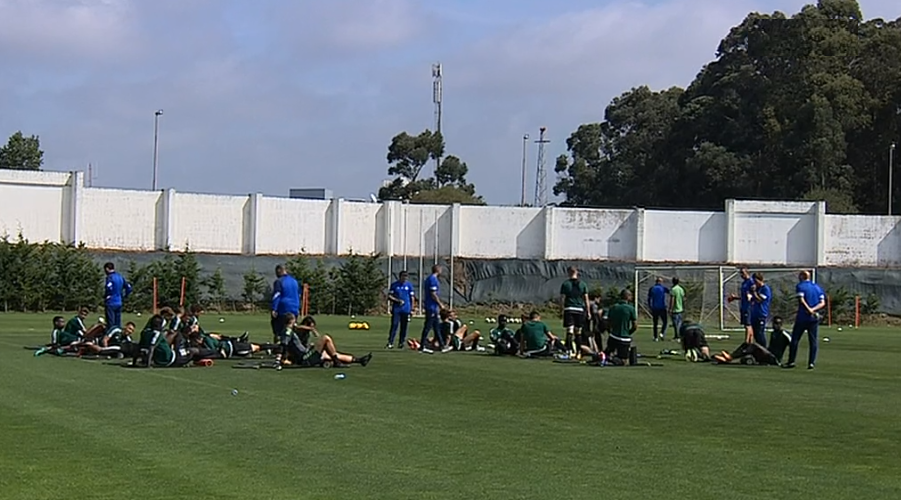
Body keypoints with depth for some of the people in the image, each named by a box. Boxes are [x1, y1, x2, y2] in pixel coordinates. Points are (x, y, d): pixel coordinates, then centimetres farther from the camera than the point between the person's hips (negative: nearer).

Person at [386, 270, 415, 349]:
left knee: (404, 327, 3)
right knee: (394, 325, -7)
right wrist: (397, 300, -13)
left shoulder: (409, 285, 8)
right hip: (396, 309, -2)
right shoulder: (394, 285, 4)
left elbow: (412, 297, 11)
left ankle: (401, 342, 10)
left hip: (406, 309, 2)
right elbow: (389, 296, 2)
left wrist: (412, 308, 5)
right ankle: (390, 343, -7)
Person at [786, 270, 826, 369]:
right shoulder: (817, 287, 14)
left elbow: (802, 300, -16)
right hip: (814, 317, 4)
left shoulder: (800, 286, -1)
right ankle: (811, 362, -1)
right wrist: (813, 309, -9)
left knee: (795, 339, 4)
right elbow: (822, 303, 4)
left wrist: (809, 309, -19)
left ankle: (791, 362, 3)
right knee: (813, 340, 6)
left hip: (802, 317, -4)